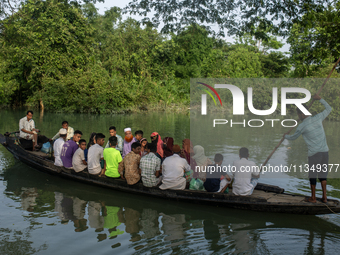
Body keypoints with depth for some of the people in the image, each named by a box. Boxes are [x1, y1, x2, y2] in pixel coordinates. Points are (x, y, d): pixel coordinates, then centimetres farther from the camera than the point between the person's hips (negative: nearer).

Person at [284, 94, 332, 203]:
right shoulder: (318, 118, 1)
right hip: (324, 151, 5)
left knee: (312, 175, 7)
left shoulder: (301, 126, -8)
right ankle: (324, 197, 13)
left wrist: (286, 136, 31)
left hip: (314, 153, -5)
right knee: (323, 174, 13)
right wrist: (320, 99, 23)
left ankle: (313, 197, 15)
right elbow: (329, 109, 18)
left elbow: (293, 137, 10)